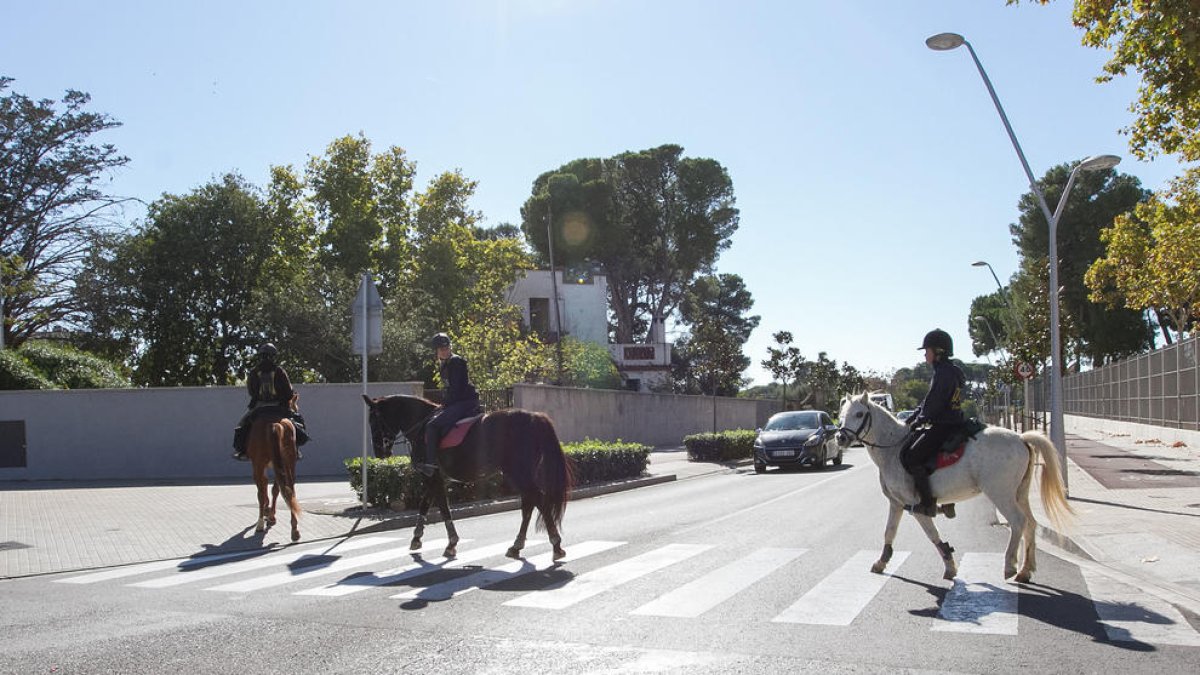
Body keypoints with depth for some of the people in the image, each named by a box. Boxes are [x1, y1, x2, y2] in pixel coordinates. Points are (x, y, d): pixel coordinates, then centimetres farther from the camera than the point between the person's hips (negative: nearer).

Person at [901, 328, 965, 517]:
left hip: (944, 427, -11)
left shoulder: (945, 372, -15)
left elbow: (934, 404, -19)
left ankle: (928, 504, -12)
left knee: (912, 457, -15)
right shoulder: (943, 371, 17)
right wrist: (913, 417, 15)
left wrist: (919, 421, -8)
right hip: (944, 425, 11)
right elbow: (929, 401, 21)